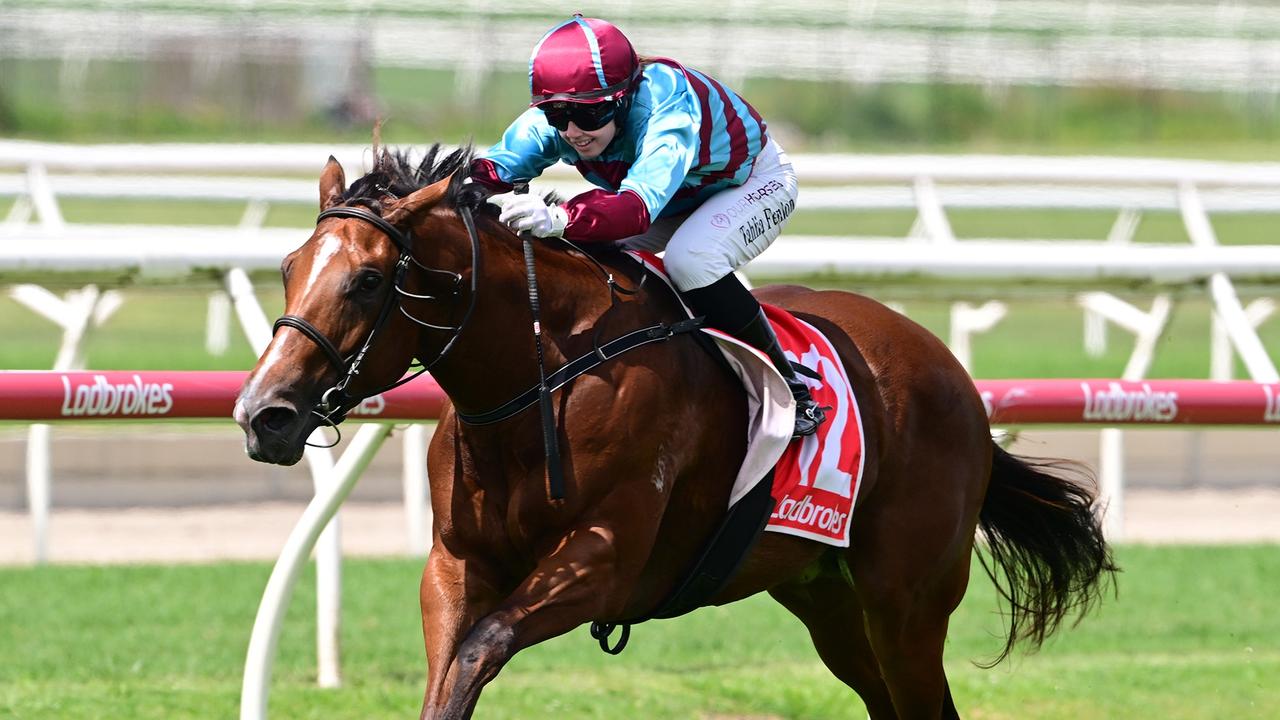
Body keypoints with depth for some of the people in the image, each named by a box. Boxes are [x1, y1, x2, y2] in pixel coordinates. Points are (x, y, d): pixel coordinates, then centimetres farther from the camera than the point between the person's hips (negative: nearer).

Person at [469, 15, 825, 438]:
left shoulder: (668, 109, -43)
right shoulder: (551, 120, -24)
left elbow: (640, 204, -58)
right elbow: (500, 163, -39)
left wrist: (561, 219, -75)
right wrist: (468, 182, -63)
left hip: (756, 180, -7)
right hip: (679, 198, 7)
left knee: (689, 258, -35)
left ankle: (788, 385, -21)